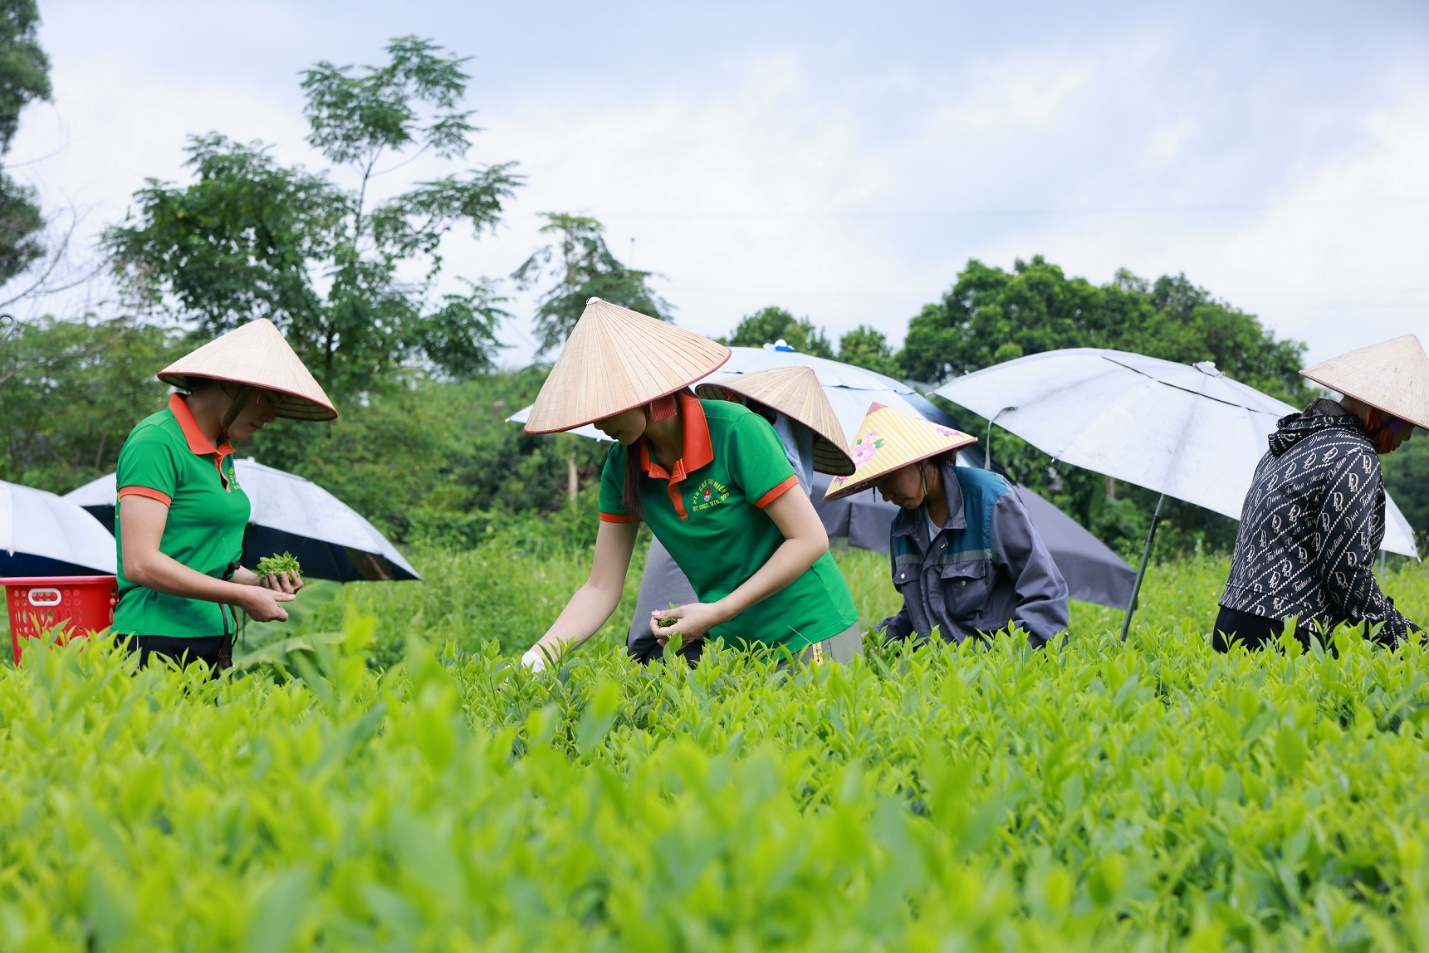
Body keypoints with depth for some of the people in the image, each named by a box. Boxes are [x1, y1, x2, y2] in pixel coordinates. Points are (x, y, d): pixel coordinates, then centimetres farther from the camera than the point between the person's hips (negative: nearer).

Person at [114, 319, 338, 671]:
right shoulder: (156, 442, -12)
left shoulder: (221, 454, 15)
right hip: (159, 644, -8)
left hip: (214, 643, 8)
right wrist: (243, 596, -15)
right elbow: (141, 563, -19)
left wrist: (260, 582, 4)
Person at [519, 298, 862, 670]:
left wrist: (717, 613, -21)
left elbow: (810, 539, -18)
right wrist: (537, 657, -15)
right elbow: (600, 590, -1)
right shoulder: (621, 468, -3)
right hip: (729, 643, 5)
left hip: (811, 636, -5)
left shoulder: (735, 430, -20)